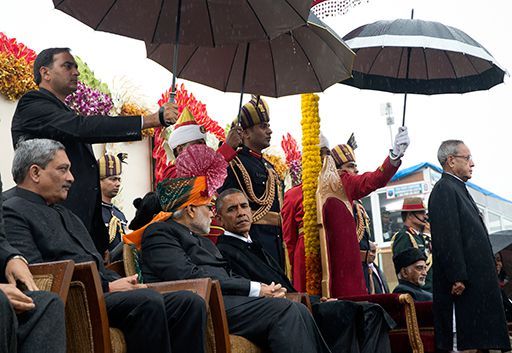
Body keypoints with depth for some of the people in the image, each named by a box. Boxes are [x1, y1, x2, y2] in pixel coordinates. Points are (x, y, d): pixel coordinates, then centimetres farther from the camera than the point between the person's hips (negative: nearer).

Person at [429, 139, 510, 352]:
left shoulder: (458, 189, 21)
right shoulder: (444, 190, -11)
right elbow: (446, 239, -20)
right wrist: (457, 278, -24)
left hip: (476, 282, 10)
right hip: (462, 284, -10)